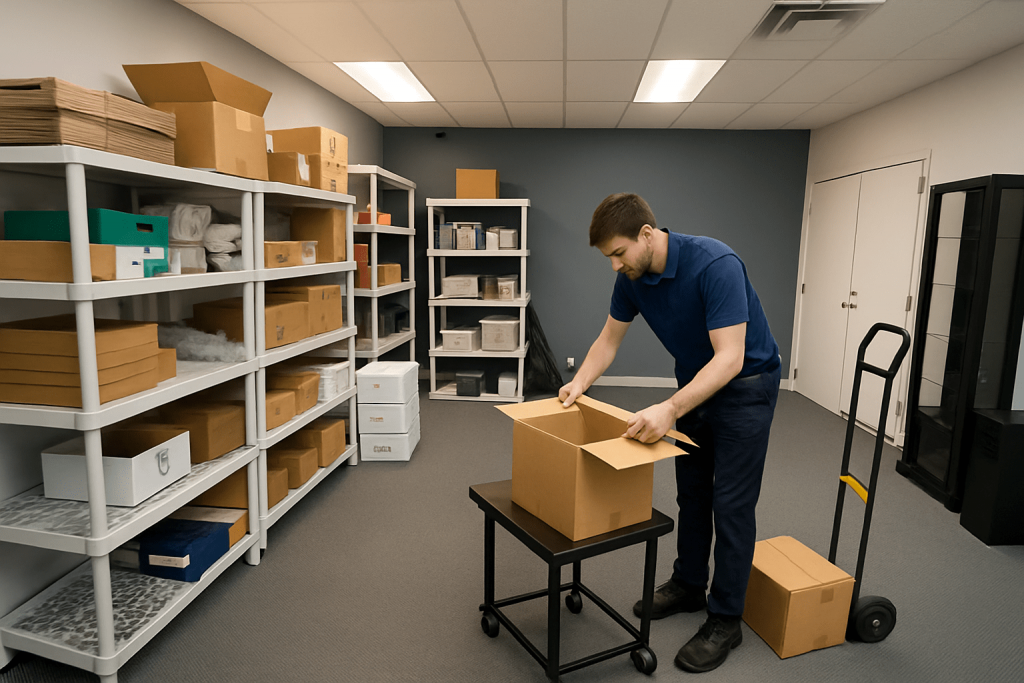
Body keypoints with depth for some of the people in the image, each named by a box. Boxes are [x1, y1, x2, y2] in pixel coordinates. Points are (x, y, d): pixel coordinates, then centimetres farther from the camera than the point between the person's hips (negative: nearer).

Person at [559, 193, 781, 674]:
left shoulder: (715, 264, -32)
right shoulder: (632, 277, -9)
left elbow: (730, 357, -36)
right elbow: (609, 338, 3)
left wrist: (670, 409, -46)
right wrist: (579, 383, -12)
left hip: (745, 385, -7)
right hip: (695, 381, 7)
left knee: (731, 502, -2)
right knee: (691, 491, 15)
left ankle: (725, 620, 12)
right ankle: (688, 584, 32)